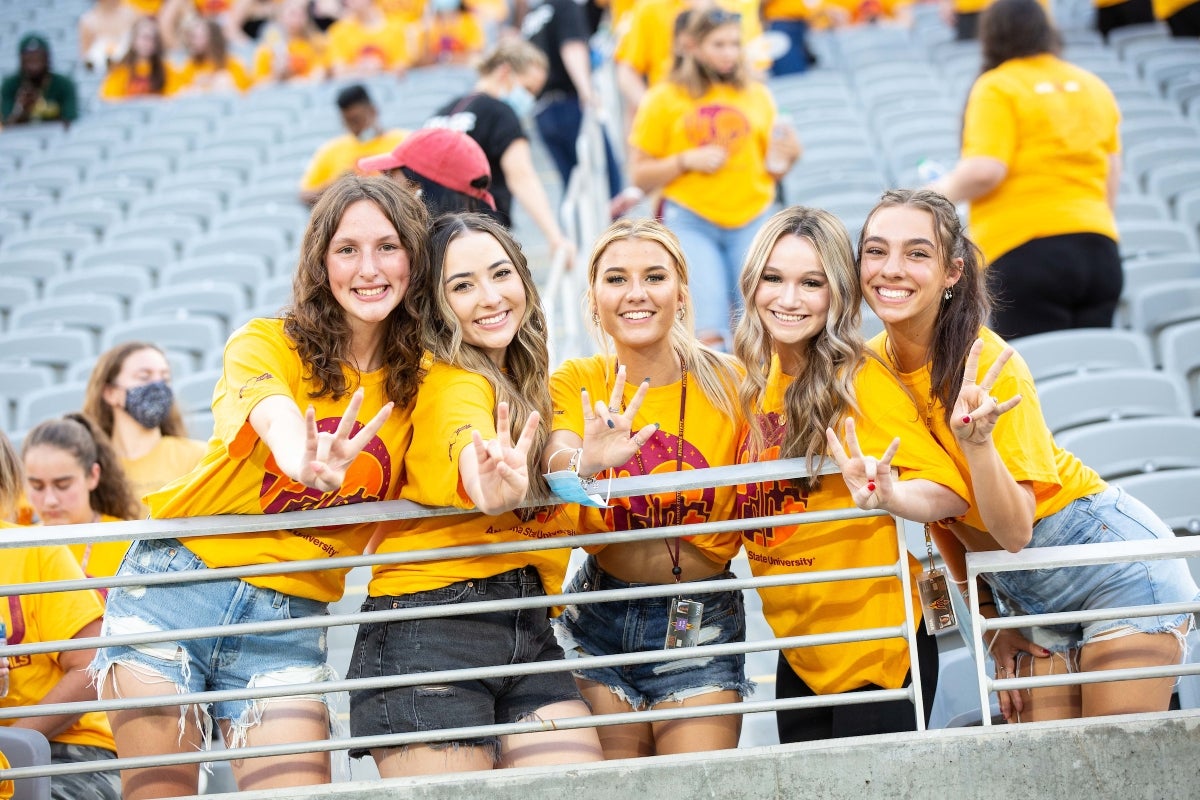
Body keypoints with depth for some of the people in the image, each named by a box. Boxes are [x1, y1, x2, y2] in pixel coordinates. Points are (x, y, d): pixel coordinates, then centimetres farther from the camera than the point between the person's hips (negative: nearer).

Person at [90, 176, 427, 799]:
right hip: (179, 579, -2)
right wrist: (310, 463, -52)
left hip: (292, 620, 2)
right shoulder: (268, 344, -6)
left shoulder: (417, 383, 4)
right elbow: (278, 420, -27)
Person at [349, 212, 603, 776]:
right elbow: (470, 455, -32)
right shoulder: (452, 382, -10)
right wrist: (493, 487, -53)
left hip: (528, 628, 7)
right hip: (431, 630, -7)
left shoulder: (527, 385, 17)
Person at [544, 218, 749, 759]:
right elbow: (554, 463, -25)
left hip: (700, 622, -1)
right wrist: (584, 463, -46)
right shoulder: (576, 382, -4)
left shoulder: (727, 383, -7)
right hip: (599, 618, 1)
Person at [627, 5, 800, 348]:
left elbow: (769, 170, 15)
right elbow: (640, 175, 2)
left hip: (751, 219, 3)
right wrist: (686, 161, -13)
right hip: (691, 222, -3)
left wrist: (788, 158, -6)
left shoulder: (757, 96, 10)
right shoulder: (664, 99, 2)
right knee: (707, 332, -14)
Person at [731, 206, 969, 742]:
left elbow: (952, 490, -19)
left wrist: (885, 495, -40)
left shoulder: (858, 381, -15)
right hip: (800, 653, 7)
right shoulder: (754, 383, 4)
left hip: (876, 650, -7)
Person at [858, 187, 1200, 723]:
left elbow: (1015, 530, -27)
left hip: (1118, 570, -6)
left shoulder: (990, 364, -23)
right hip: (1028, 596, 6)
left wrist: (976, 439, -42)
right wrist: (988, 615, 5)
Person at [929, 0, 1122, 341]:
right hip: (1098, 247, 6)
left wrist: (941, 191, 4)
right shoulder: (1094, 86, 16)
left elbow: (984, 171, -14)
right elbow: (1112, 179, 18)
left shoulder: (997, 87, -2)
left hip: (1026, 250, -6)